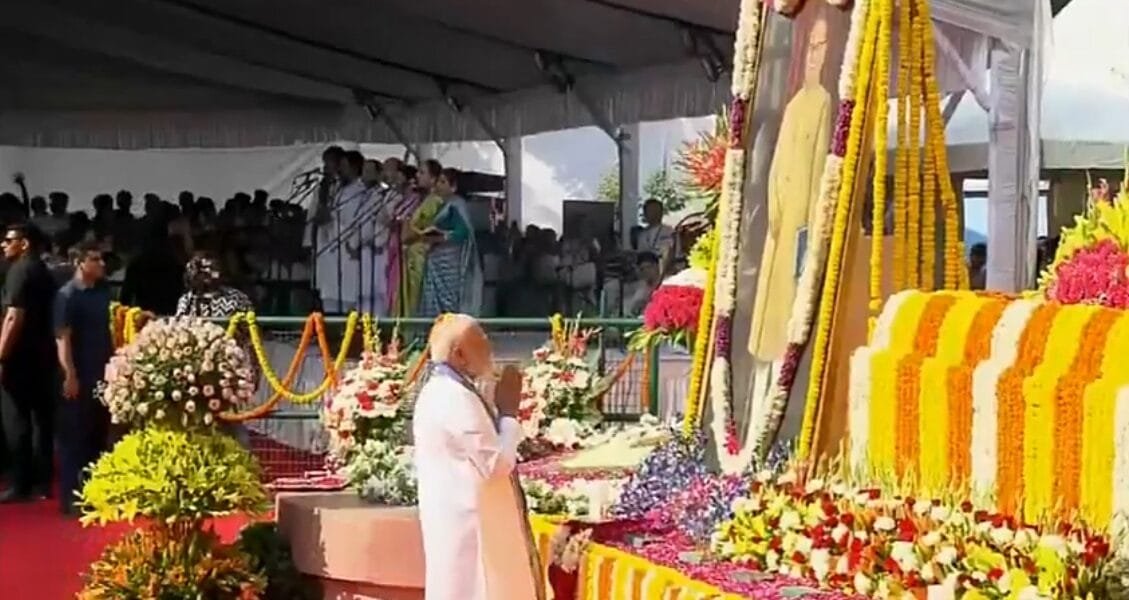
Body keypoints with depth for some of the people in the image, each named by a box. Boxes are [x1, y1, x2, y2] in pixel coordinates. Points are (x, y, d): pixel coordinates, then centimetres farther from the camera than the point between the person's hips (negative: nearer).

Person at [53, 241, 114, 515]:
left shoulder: (103, 290, 8)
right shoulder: (67, 295, -11)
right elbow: (63, 338, -15)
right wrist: (70, 375, -20)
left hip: (103, 372, 7)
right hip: (79, 375, -7)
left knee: (99, 432, 13)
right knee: (75, 435, 0)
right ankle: (71, 498, 6)